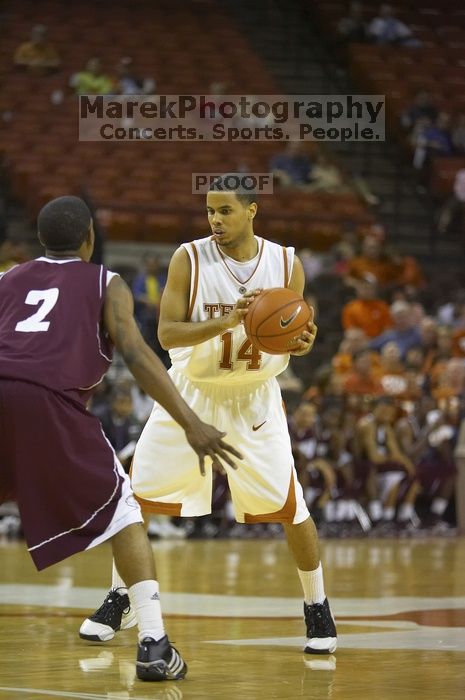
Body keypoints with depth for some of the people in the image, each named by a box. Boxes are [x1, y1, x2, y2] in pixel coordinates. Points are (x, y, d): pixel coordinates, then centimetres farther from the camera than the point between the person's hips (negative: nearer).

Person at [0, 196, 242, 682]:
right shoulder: (106, 284, 20)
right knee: (121, 513, 14)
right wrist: (191, 425, -1)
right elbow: (134, 353, 5)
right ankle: (153, 646, 3)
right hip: (49, 401, -3)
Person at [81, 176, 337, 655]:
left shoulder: (286, 264, -8)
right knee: (138, 498, -2)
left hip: (255, 400, 0)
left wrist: (301, 342, -20)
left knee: (291, 508, -3)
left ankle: (317, 608, 16)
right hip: (191, 395, 0)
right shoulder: (189, 259, -13)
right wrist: (228, 321, -33)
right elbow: (166, 333, -19)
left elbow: (293, 328, 4)